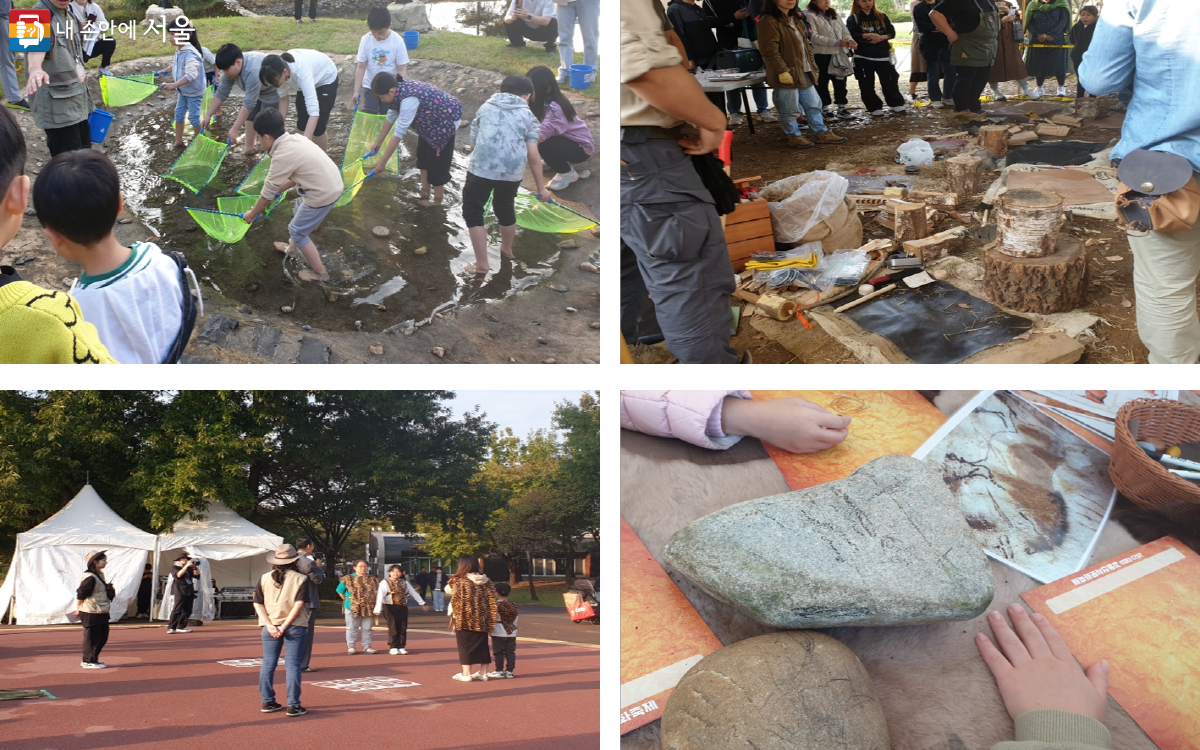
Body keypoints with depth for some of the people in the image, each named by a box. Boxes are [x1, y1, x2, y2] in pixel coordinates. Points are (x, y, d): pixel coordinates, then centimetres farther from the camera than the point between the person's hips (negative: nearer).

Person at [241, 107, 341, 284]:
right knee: (300, 208, 33)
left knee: (297, 231, 11)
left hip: (323, 194, -9)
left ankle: (319, 272, 22)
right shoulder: (295, 138, 4)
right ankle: (293, 248, 55)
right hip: (333, 183, 9)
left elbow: (267, 193, -10)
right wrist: (279, 189, 25)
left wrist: (252, 214, 5)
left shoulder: (282, 156, -20)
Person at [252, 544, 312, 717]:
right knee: (292, 665, 1)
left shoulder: (264, 579, 5)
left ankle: (268, 702, 17)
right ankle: (293, 705, 0)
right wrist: (285, 626, -12)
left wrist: (270, 625, -7)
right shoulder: (300, 579, -3)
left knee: (268, 664, 12)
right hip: (294, 627, -2)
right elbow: (299, 604, -12)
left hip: (270, 627, 2)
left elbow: (258, 604, -1)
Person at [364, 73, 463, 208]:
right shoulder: (400, 90, -10)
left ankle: (437, 200, 16)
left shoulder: (409, 99, -37)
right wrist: (378, 142, 14)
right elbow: (391, 117, 6)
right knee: (423, 155, 17)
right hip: (432, 120, 9)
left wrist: (382, 161, -31)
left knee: (437, 161, 0)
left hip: (446, 120, -9)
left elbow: (399, 133, -36)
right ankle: (425, 192, 30)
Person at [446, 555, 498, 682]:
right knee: (482, 645, 13)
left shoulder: (458, 580, -9)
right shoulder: (485, 581, 3)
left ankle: (466, 673, 7)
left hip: (463, 619, -4)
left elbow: (448, 589, 4)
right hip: (481, 619, 4)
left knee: (465, 645, 5)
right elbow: (492, 598, 3)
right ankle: (483, 672, 16)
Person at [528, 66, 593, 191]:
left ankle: (568, 173, -5)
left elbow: (544, 132, -48)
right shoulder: (543, 101, -7)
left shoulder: (554, 108, -33)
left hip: (581, 147, -9)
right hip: (564, 138, 9)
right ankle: (555, 160, 15)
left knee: (544, 146, -32)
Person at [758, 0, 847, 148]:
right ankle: (793, 136, 15)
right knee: (790, 109, 1)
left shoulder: (796, 18, 16)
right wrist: (782, 70, -23)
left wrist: (813, 65, 16)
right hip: (788, 74, -9)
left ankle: (821, 133, 22)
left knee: (813, 104, 13)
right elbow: (770, 50, -20)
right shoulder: (768, 21, -14)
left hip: (805, 72, 9)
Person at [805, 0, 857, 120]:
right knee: (823, 83, 5)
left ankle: (842, 108, 17)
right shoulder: (810, 15, -8)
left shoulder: (834, 14, 16)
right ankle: (825, 108, 16)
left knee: (840, 81, 9)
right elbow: (813, 36, -18)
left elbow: (844, 31, 12)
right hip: (821, 55, -6)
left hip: (839, 54, 6)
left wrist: (849, 41, -12)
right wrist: (836, 42, -22)